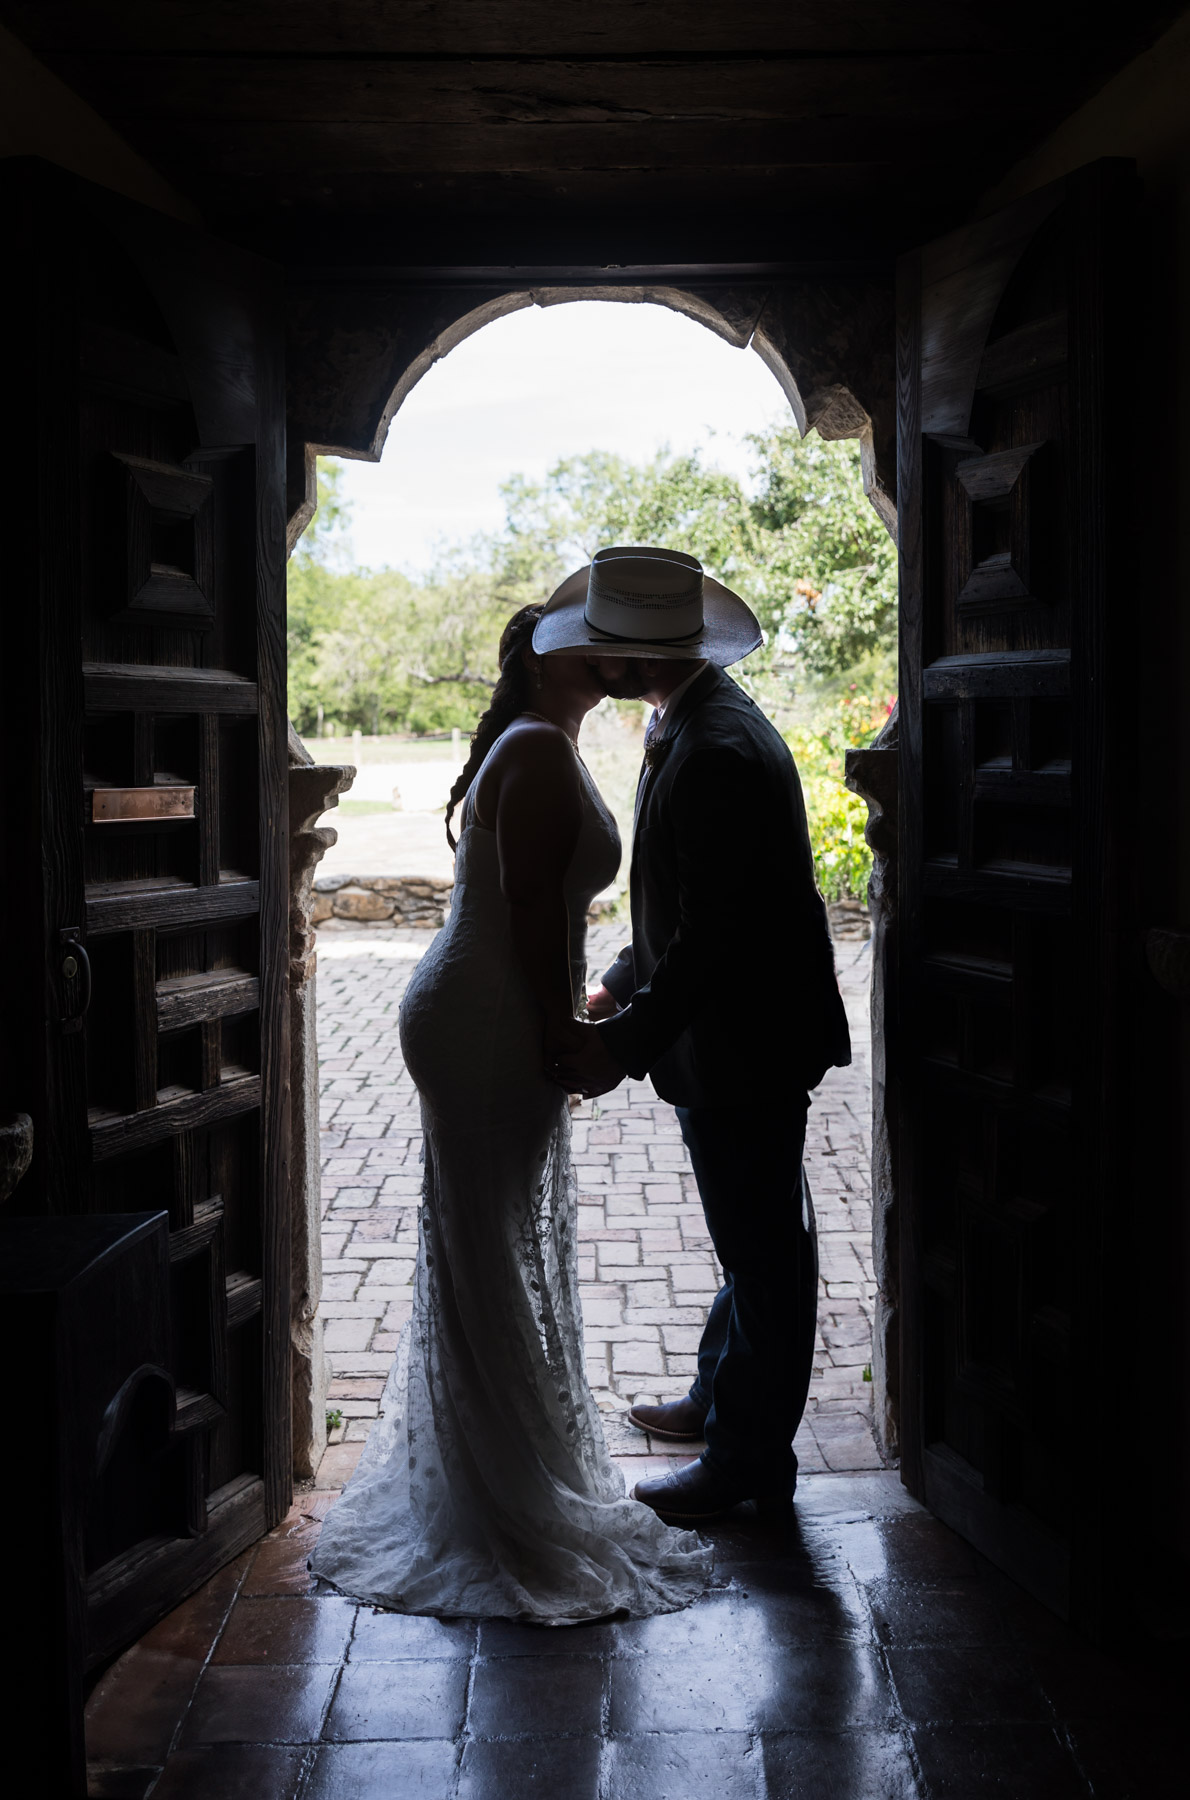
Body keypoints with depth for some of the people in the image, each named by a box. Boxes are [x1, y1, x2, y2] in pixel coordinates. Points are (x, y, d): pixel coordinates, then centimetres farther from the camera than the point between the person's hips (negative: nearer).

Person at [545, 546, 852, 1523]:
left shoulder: (717, 751, -25)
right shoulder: (696, 726, 8)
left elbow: (712, 931, -27)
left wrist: (628, 1046, -22)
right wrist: (624, 991, 16)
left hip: (744, 1047, -10)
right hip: (732, 1038, 10)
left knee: (761, 1250, 5)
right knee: (751, 1241, 23)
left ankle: (751, 1456, 20)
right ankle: (723, 1399, 40)